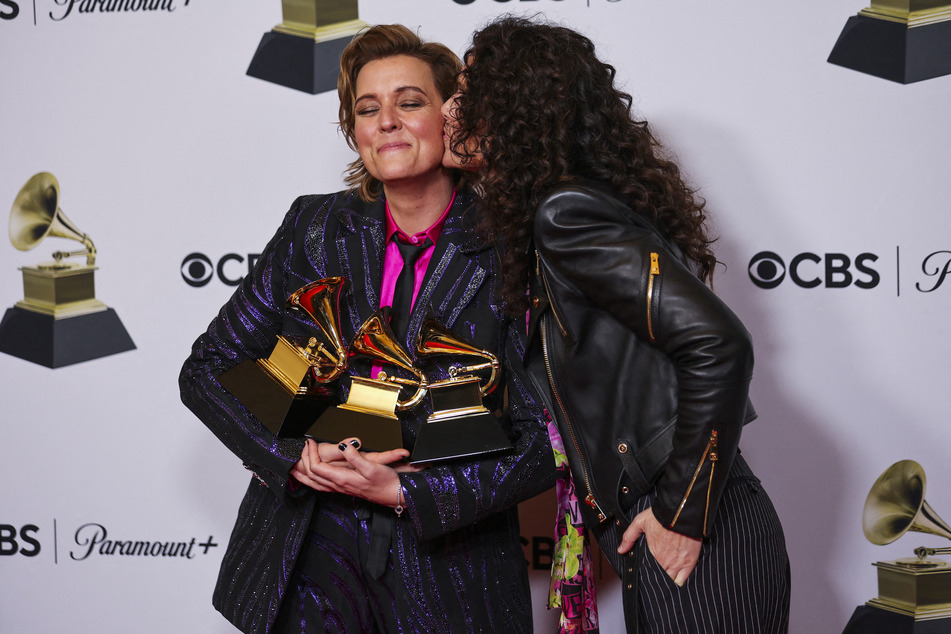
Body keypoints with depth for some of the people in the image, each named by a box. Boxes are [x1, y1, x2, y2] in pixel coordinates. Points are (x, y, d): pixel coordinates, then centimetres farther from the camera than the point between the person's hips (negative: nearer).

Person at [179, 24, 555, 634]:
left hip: (450, 567, -2)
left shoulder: (507, 252, -8)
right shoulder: (314, 228, 0)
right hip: (312, 555, 2)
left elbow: (547, 440, -8)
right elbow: (206, 370, 4)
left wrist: (406, 492, -16)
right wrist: (294, 457, -11)